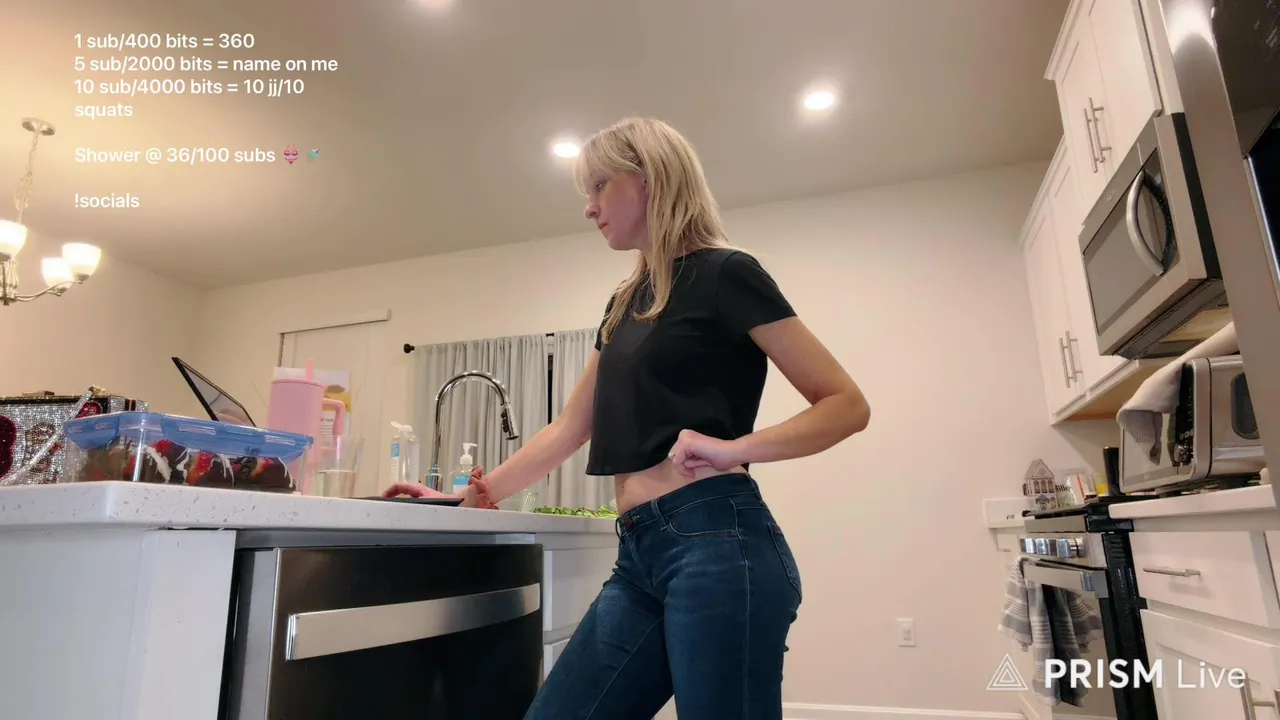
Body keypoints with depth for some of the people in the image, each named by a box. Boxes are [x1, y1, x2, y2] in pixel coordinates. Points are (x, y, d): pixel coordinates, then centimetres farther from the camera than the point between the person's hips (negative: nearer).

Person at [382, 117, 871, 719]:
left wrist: (734, 447, -19)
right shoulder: (624, 303, 19)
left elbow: (846, 405, -5)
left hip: (717, 545, -7)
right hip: (639, 554, 8)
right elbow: (568, 430, 22)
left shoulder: (724, 274, -3)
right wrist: (469, 497, 21)